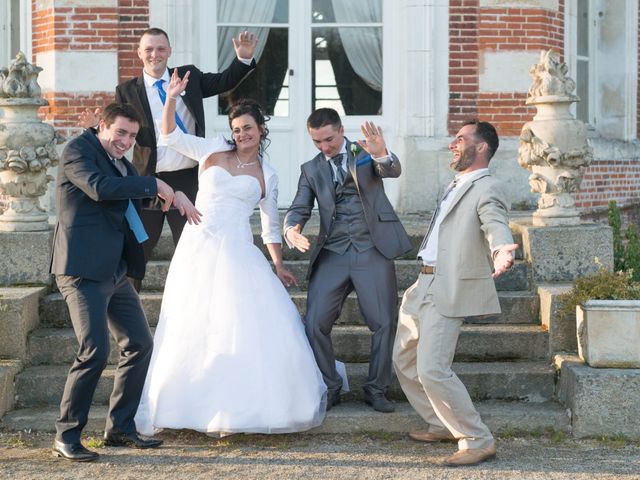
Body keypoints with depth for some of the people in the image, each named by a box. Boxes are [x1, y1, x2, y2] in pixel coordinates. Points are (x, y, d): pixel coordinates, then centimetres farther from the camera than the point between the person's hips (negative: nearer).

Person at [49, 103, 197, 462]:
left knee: (140, 344, 12)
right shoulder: (79, 150, -5)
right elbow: (99, 187, -24)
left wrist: (174, 195, 20)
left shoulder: (121, 164, 19)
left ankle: (120, 428, 22)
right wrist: (155, 185, -19)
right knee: (95, 351, -15)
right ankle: (66, 436, -5)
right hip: (84, 270, -9)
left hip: (115, 271, 10)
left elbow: (139, 190, 39)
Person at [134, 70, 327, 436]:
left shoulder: (267, 175, 12)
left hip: (238, 254, 0)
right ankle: (195, 404, 12)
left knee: (252, 326, -8)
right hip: (199, 248, 0)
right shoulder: (214, 151, 10)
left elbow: (271, 226, 17)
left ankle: (246, 406, 4)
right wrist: (172, 100, -9)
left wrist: (279, 265, 13)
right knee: (193, 329, 1)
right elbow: (170, 137, 5)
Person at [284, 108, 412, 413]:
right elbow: (299, 208, 5)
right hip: (332, 254, 2)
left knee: (384, 323, -2)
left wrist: (383, 155, -37)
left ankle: (376, 390, 13)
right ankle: (329, 388, 9)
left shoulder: (365, 153, 6)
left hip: (373, 251, -2)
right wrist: (291, 230, -19)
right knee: (315, 324, -6)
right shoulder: (311, 169, 14)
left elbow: (393, 171, -13)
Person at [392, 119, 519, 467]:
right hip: (423, 287, 10)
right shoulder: (456, 187, 17)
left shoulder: (486, 190, -12)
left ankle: (477, 441, -4)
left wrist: (502, 252, -51)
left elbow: (496, 226, -31)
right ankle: (442, 426, 32)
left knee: (432, 371, -17)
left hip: (449, 292, -10)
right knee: (404, 360, 18)